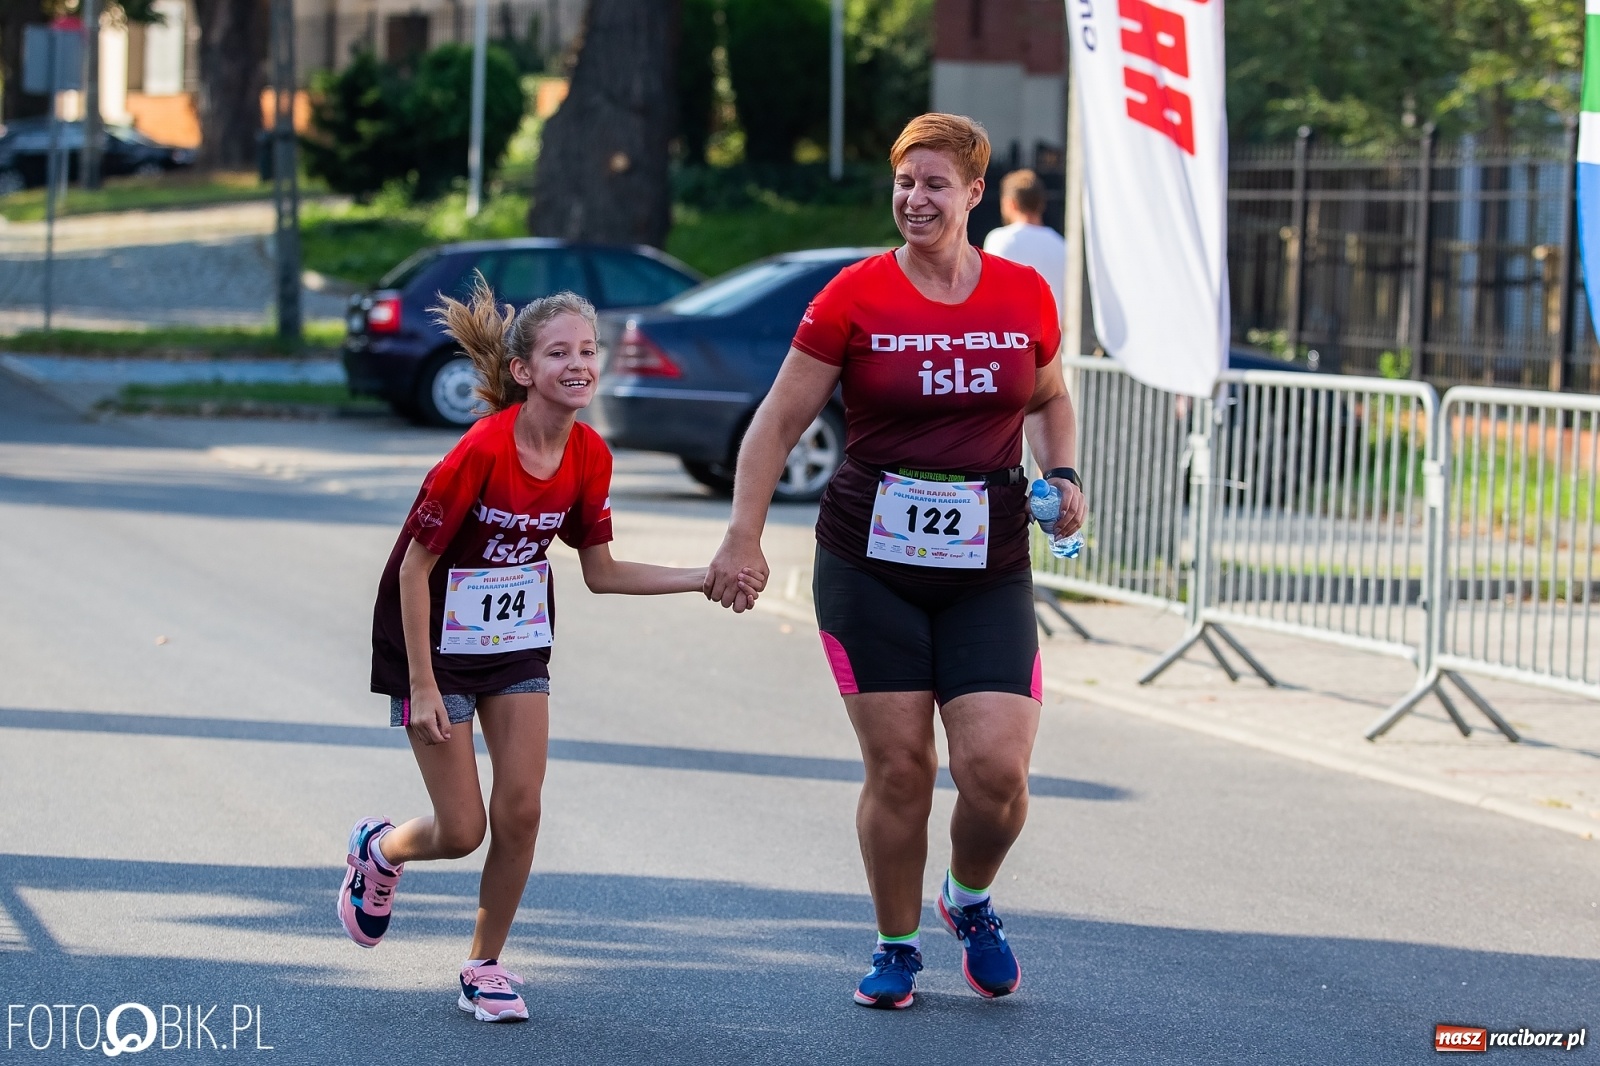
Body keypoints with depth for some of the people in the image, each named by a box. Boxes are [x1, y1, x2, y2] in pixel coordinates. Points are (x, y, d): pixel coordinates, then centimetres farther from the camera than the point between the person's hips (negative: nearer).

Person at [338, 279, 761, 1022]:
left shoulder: (589, 457, -8)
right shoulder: (481, 451, -27)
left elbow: (600, 572, 3)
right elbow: (414, 567, -20)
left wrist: (707, 579, -5)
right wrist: (422, 686, -19)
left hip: (518, 643, 5)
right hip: (438, 643, -5)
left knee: (519, 813, -3)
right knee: (462, 831, -2)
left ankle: (485, 966, 16)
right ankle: (379, 850, 33)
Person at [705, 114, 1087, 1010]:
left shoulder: (1026, 297, 4)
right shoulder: (856, 298, -4)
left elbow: (1050, 399, 24)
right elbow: (779, 422, 1)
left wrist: (1062, 475, 6)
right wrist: (745, 539, -4)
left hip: (989, 571, 1)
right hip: (871, 565, -1)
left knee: (996, 768, -10)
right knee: (898, 768, -1)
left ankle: (971, 901, 22)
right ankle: (897, 947, 21)